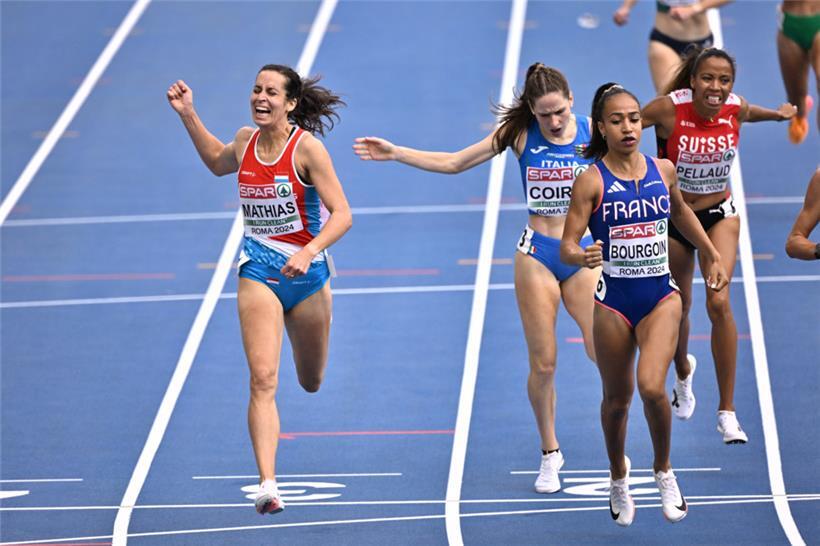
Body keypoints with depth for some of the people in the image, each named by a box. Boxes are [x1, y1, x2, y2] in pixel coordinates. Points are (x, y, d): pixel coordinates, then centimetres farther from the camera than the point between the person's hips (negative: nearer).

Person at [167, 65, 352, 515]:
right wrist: (188, 115, 15)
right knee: (263, 379, -17)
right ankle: (267, 483, -24)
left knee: (311, 382, 19)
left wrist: (310, 252, -33)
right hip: (258, 272, 2)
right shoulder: (245, 141, 0)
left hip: (306, 273, -2)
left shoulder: (307, 148, -15)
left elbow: (342, 214, -17)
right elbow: (217, 162, 25)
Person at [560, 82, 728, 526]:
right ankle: (618, 480, 36)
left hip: (661, 296, 1)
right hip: (613, 302, -1)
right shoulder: (592, 181, -10)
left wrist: (711, 255, 28)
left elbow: (680, 212, 23)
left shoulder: (663, 170, 1)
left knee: (651, 387, -19)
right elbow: (568, 245, -13)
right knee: (616, 398, 11)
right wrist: (581, 256, -36)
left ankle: (664, 471, 5)